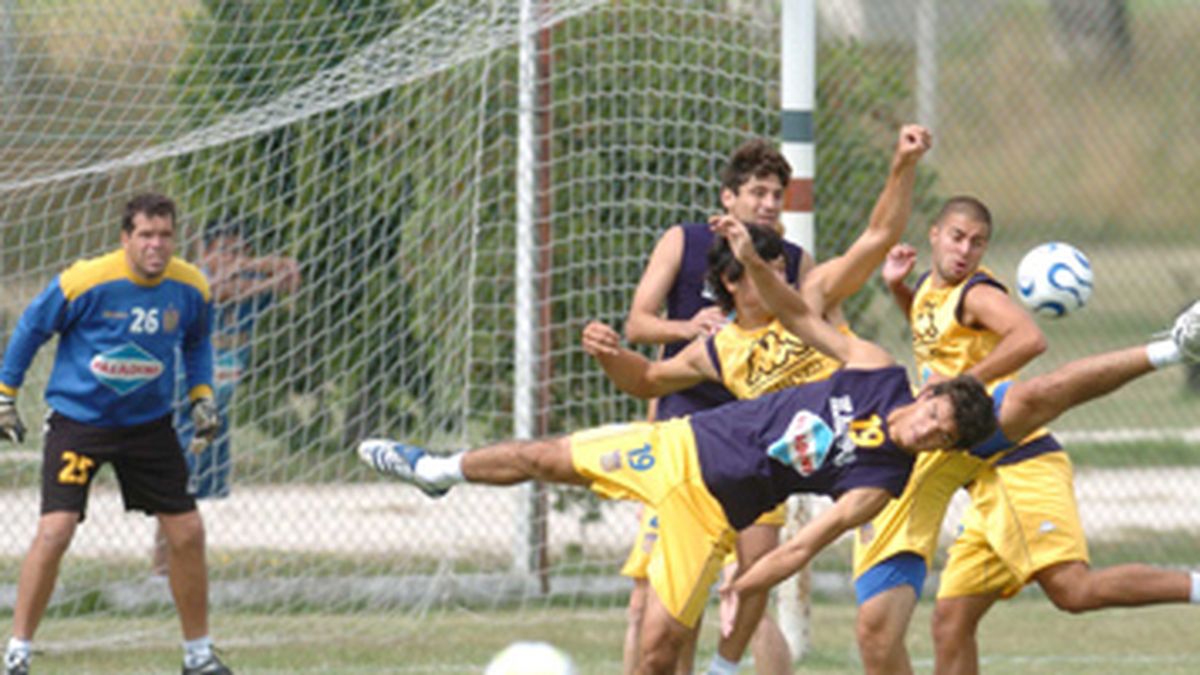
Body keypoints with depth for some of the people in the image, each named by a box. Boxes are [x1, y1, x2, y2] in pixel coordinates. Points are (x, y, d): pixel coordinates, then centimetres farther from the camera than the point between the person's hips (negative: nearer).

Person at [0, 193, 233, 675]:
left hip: (149, 423, 4)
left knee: (187, 532, 3)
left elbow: (197, 342, 15)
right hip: (78, 417, -4)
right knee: (55, 531, -17)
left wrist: (202, 395, 3)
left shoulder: (191, 288, -7)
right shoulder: (86, 282, -20)